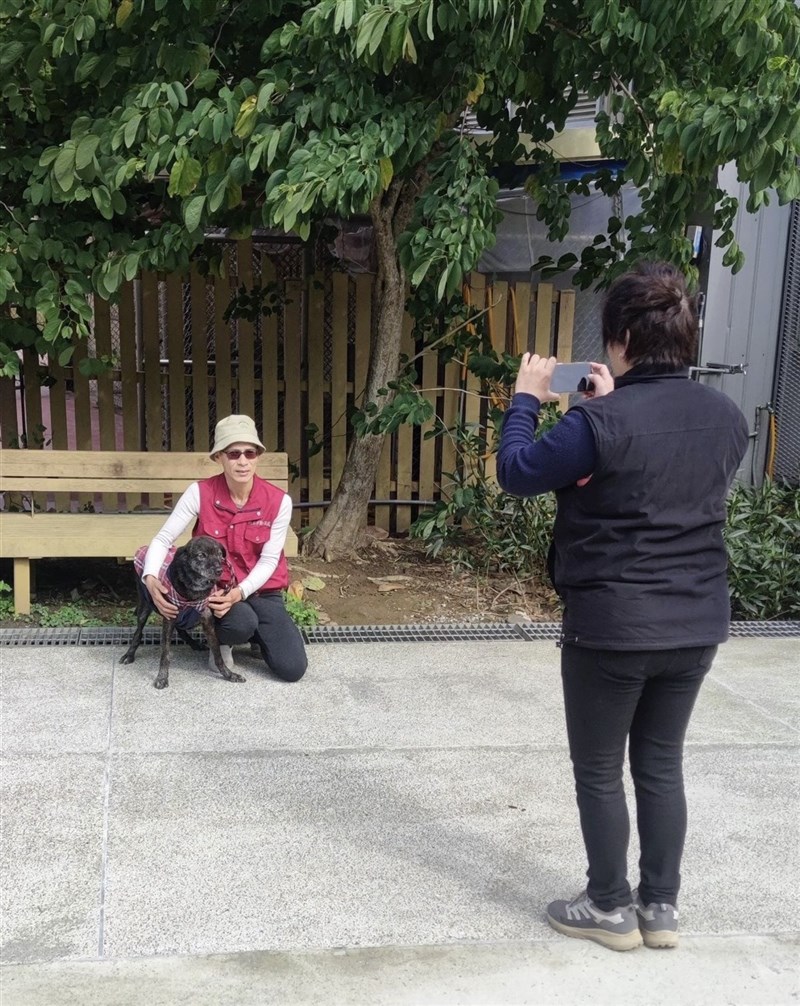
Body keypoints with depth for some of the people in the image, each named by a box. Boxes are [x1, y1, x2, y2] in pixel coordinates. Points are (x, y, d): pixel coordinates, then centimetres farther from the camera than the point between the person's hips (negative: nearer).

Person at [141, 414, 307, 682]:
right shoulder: (200, 492, -14)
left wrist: (239, 593, -27)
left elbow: (269, 560, -11)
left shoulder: (279, 501, -14)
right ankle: (221, 641, 3)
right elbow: (164, 538, -12)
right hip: (214, 588, -1)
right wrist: (150, 578, -31)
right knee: (242, 623, -37)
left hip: (261, 590, 2)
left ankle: (256, 632, 20)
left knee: (292, 669, -13)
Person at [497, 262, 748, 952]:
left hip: (612, 627, -6)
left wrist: (527, 399, 5)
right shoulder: (727, 417, 0)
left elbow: (517, 473, -8)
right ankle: (661, 907, 30)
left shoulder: (602, 422, -20)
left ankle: (612, 909, 26)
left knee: (599, 771, 12)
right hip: (697, 624, 6)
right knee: (661, 763, 20)